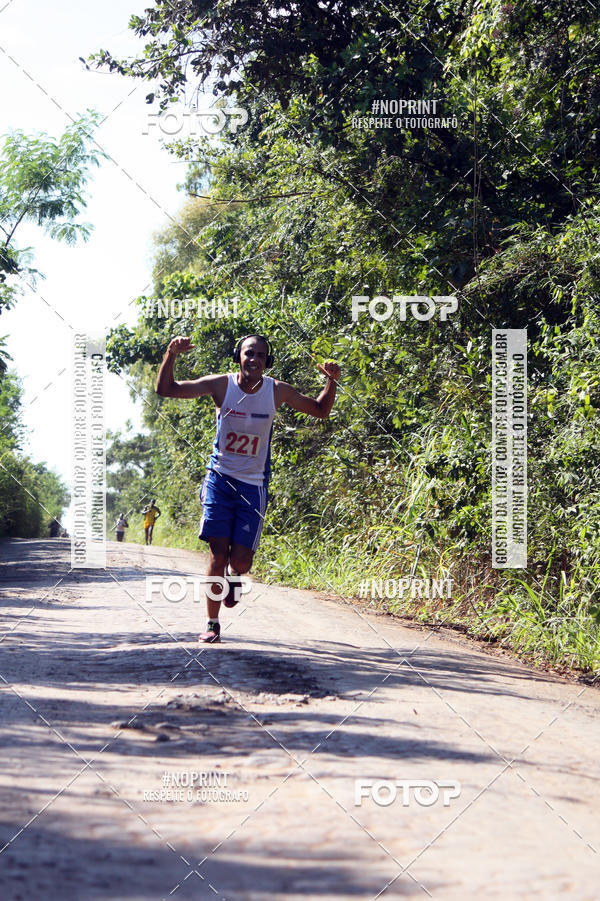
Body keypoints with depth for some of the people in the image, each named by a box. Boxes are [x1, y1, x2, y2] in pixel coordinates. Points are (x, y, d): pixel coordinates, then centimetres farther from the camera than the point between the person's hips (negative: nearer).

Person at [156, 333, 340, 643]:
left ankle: (235, 576, 32)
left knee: (240, 560, -7)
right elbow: (165, 389, -9)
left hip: (254, 485, 1)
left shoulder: (278, 391, -5)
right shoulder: (221, 385, -8)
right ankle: (212, 624, 5)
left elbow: (320, 411, 7)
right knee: (217, 555, -8)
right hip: (220, 478, -1)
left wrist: (331, 381, -11)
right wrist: (170, 356, -27)